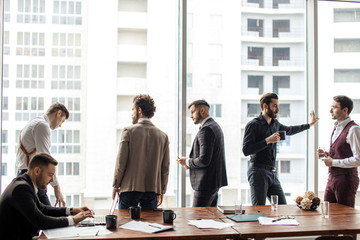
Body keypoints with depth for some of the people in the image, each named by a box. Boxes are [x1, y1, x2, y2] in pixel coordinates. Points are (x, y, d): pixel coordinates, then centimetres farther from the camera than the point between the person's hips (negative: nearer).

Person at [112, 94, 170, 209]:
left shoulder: (129, 131, -6)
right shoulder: (163, 136, 3)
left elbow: (121, 162, -7)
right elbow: (165, 167, 5)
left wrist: (115, 186, 4)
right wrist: (162, 191, 13)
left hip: (130, 188, -3)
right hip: (152, 190, 3)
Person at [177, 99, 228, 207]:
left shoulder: (206, 129, -17)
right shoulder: (215, 126, 15)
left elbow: (204, 160, -23)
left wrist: (187, 162, -7)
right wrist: (191, 162, 9)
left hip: (206, 183, -10)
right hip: (215, 182, 10)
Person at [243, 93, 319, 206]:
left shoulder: (275, 124, 15)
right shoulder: (253, 125, -8)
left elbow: (289, 130, 36)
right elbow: (246, 150, -16)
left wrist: (309, 124, 43)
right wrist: (267, 140, -18)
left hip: (273, 173, 7)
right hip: (258, 172, -7)